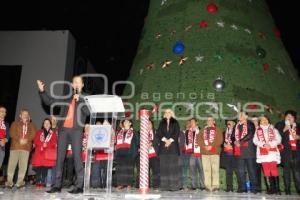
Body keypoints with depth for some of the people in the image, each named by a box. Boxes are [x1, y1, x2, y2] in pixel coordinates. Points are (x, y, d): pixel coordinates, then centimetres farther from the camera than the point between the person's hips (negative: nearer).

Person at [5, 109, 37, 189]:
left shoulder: (32, 125, 18)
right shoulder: (15, 123, 16)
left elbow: (33, 134, 5)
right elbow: (12, 133, 2)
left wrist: (26, 140, -13)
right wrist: (19, 140, -12)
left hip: (26, 147, 0)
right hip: (15, 146, 0)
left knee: (23, 166, -4)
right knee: (12, 164, -4)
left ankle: (19, 182, 1)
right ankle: (9, 182, 4)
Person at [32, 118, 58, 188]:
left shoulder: (53, 133, 13)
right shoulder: (39, 132, 18)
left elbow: (54, 143, 2)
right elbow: (36, 142, 7)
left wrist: (47, 144, -14)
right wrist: (42, 144, -10)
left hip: (48, 154, -1)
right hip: (39, 152, 1)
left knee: (45, 168, -7)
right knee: (38, 168, -7)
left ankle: (43, 183, -4)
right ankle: (38, 183, -5)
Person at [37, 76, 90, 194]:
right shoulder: (66, 98, 18)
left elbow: (88, 112, -4)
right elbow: (49, 101, 18)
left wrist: (79, 100, -9)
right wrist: (42, 91, 6)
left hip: (76, 130, -3)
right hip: (63, 129, 3)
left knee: (77, 156, -8)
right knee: (60, 156, 4)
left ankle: (79, 186, -5)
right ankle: (57, 185, 10)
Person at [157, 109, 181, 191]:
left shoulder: (175, 122, 11)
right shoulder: (162, 123, 16)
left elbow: (177, 132, 0)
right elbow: (159, 133, 5)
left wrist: (170, 140, -11)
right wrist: (165, 140, -10)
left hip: (173, 145, -2)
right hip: (163, 146, 2)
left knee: (173, 165, -6)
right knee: (164, 166, -2)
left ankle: (174, 185, -3)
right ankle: (164, 185, 1)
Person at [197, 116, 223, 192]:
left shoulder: (217, 130, 8)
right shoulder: (202, 130, 18)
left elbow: (219, 140, -4)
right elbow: (198, 139, 7)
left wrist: (211, 146, -13)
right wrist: (204, 146, -8)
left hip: (215, 152, -3)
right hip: (204, 152, 3)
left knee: (215, 169, -5)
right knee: (206, 169, 2)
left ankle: (215, 185, 0)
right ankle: (208, 185, 6)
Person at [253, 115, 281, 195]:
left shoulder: (273, 129, 14)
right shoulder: (257, 130, 15)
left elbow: (278, 139, 4)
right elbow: (255, 140, 5)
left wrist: (270, 144, -11)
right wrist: (263, 144, -11)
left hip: (272, 151, -1)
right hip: (263, 152, 1)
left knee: (273, 169, -11)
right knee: (266, 170, -3)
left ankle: (277, 188, -7)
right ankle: (271, 189, 2)